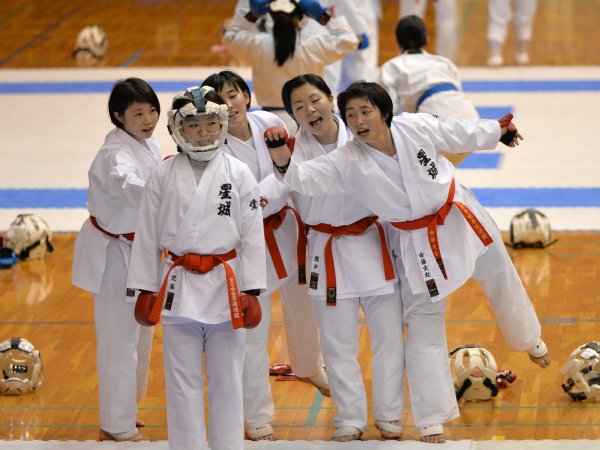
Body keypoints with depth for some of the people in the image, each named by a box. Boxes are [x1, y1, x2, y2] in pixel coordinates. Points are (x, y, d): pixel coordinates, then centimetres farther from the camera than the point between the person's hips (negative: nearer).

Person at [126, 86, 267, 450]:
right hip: (180, 287, 1)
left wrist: (252, 291, -4)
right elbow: (148, 236, 6)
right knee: (183, 381, 4)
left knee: (227, 380, 6)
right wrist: (145, 290, 4)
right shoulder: (164, 176, 2)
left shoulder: (239, 173, 0)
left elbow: (253, 235, 0)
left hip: (226, 286, -1)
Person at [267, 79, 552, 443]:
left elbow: (462, 134, 0)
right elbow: (306, 178, -32)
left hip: (461, 219, 2)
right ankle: (433, 423, 9)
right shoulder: (347, 162, -21)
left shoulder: (417, 127, -17)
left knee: (502, 280, 22)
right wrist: (284, 160, -54)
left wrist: (497, 131, 17)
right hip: (419, 244, -2)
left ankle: (529, 340, 56)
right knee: (424, 331, 0)